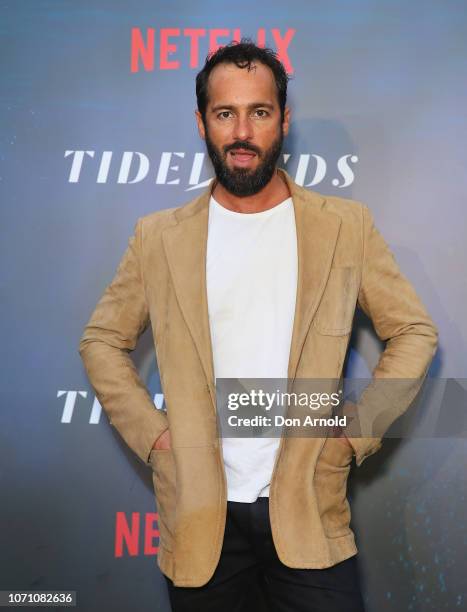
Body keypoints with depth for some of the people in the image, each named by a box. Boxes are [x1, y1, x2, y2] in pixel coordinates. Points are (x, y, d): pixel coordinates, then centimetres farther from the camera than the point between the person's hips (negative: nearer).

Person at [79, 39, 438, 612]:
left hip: (310, 513, 0)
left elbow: (415, 332, 5)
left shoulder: (347, 226, -1)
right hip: (198, 518, 1)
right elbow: (102, 340, 9)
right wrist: (150, 433, -2)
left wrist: (358, 429, -3)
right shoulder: (158, 236, 1)